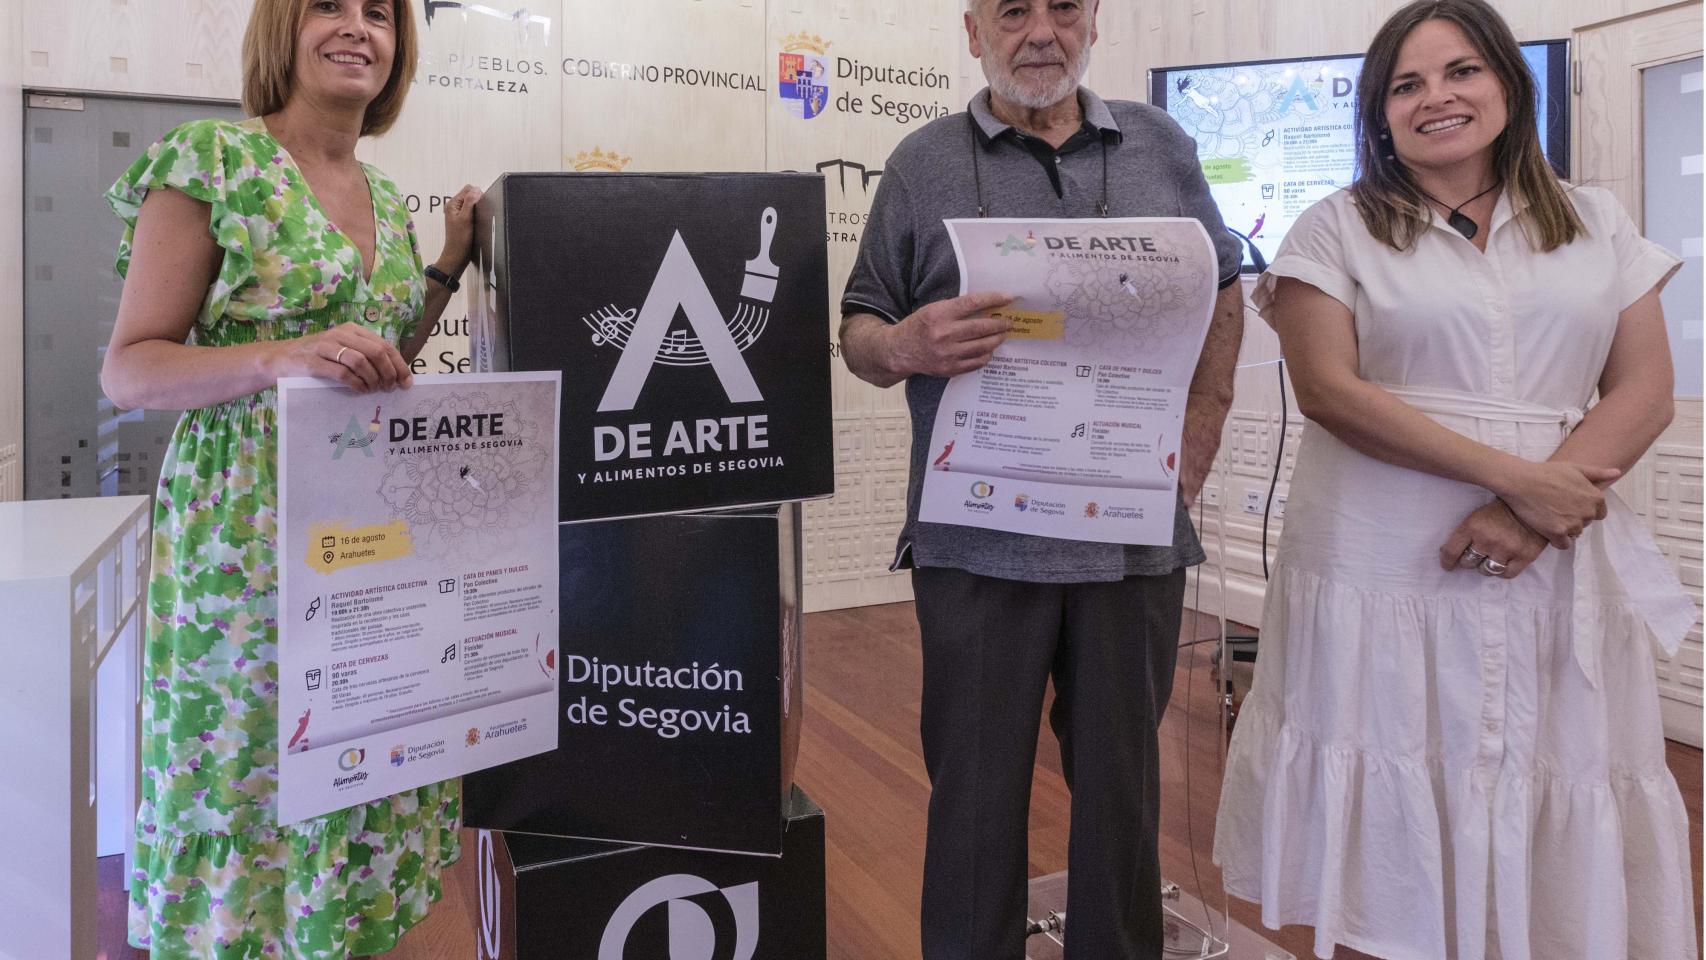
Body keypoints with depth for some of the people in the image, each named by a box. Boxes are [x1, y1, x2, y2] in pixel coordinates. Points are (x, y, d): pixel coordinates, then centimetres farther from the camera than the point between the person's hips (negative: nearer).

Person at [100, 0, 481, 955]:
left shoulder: (388, 199, 13)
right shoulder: (213, 159, -6)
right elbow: (130, 369, -9)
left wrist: (450, 263, 13)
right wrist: (285, 357, -25)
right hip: (250, 538, -5)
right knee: (252, 777, 4)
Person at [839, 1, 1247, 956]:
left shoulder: (1163, 147, 11)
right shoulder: (923, 165, 5)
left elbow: (1224, 293, 18)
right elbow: (859, 332, 4)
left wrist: (1196, 448, 7)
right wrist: (904, 347, -19)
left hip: (1136, 534, 2)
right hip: (980, 540, -2)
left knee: (1124, 783, 13)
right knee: (977, 789, 6)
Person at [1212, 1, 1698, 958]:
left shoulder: (1598, 222, 14)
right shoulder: (1338, 228, 4)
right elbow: (1329, 387, -9)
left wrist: (1537, 507, -12)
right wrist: (1513, 474, -14)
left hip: (1558, 573, 3)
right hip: (1383, 567, -3)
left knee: (1551, 809, 6)